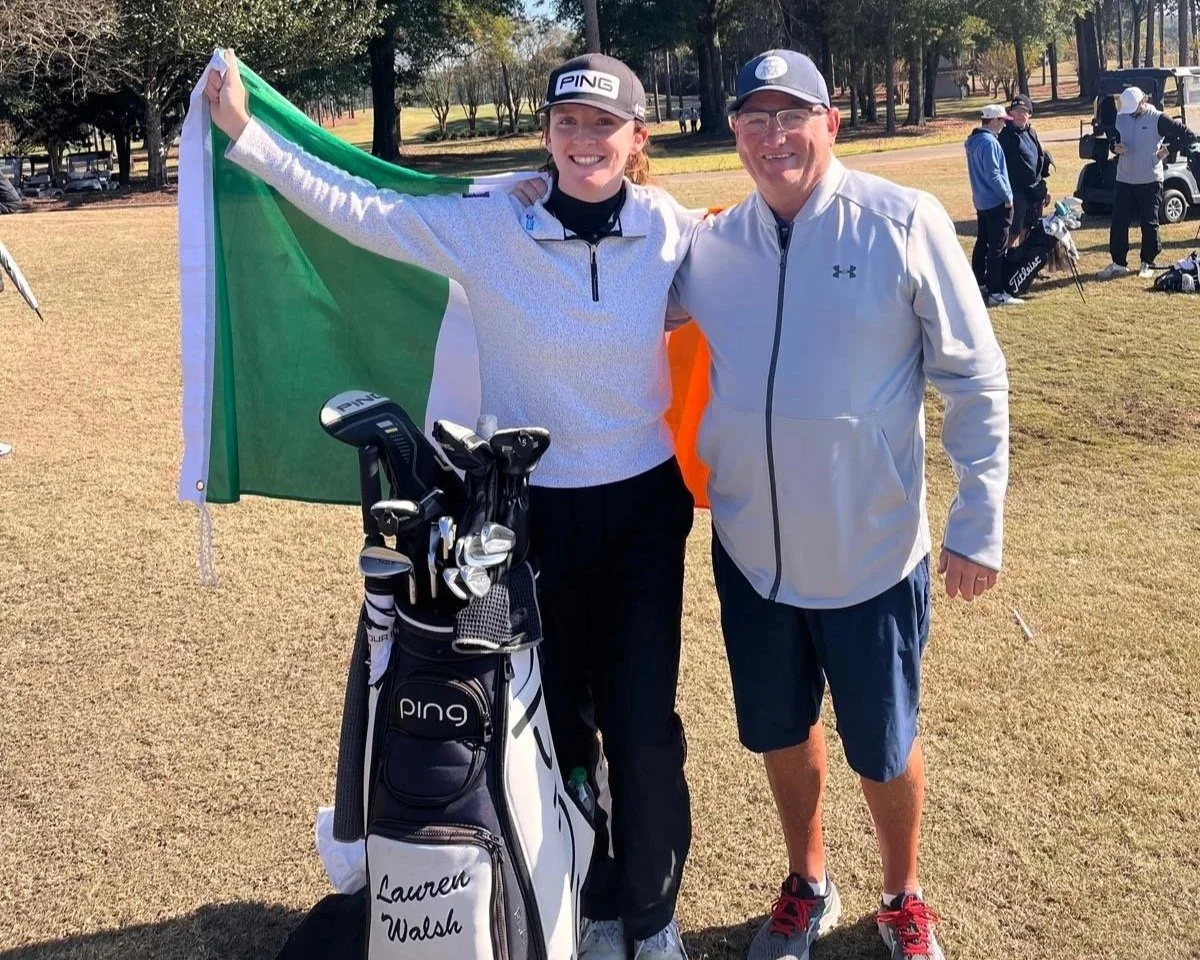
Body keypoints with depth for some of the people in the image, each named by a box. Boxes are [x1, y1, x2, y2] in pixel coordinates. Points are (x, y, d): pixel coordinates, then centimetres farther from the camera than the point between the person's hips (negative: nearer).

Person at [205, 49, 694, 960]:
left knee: (644, 727, 7)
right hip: (531, 510, 0)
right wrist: (244, 131, -12)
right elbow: (355, 205, -9)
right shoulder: (488, 223, -11)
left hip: (643, 510, 0)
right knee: (555, 723, 14)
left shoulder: (675, 231, -7)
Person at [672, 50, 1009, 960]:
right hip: (750, 550, 4)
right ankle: (808, 887, 47)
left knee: (882, 746, 13)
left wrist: (979, 523, -8)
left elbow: (975, 381, -8)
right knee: (780, 730, 20)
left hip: (871, 553, -3)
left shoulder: (905, 224, -12)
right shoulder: (710, 245, -1)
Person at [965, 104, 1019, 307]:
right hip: (996, 203, -10)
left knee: (982, 242, 19)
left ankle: (979, 281, 30)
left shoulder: (974, 140, 10)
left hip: (981, 201, 10)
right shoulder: (989, 142, -20)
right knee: (998, 248, -8)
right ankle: (996, 293, -10)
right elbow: (993, 175, -23)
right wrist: (1007, 196, -14)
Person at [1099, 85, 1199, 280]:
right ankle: (1118, 263, 11)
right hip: (1124, 179, 4)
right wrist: (1116, 148, -3)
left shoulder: (1158, 119, -8)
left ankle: (1148, 263, 15)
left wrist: (1168, 149, -11)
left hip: (1150, 181, -4)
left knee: (1149, 224, 3)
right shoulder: (1121, 118, 6)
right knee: (1118, 222, 1)